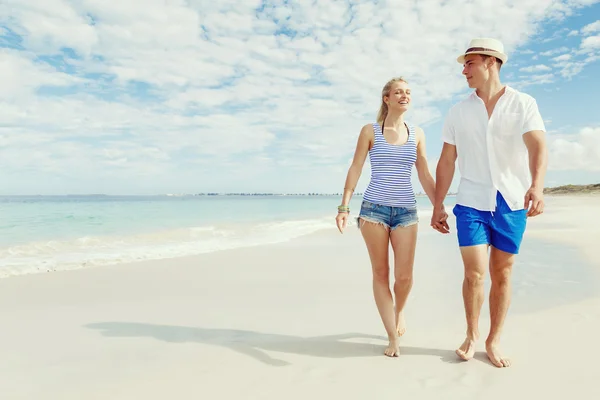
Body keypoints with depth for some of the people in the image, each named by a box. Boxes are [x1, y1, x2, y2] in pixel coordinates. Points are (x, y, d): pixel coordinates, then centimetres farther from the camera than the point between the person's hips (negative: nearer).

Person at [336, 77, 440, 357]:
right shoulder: (369, 131, 3)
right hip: (374, 208, -1)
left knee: (404, 276, -2)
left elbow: (425, 176, 10)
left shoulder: (417, 133, 10)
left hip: (406, 210, 2)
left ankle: (399, 311, 33)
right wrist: (344, 207, -7)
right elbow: (355, 170, 0)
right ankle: (393, 338, 14)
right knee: (380, 273, 2)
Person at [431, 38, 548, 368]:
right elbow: (446, 162, 6)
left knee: (501, 274, 7)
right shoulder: (458, 112, 6)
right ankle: (472, 335, 18)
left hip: (511, 203, 0)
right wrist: (438, 206, 4)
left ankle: (493, 341, 23)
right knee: (475, 274, -5)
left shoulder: (523, 104, 0)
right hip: (471, 203, 1)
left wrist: (537, 185, -34)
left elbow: (537, 146, -15)